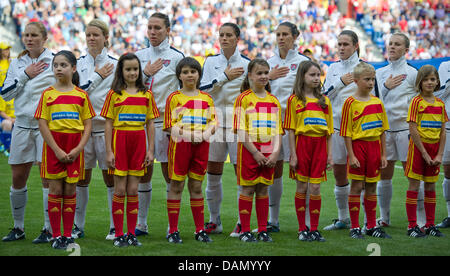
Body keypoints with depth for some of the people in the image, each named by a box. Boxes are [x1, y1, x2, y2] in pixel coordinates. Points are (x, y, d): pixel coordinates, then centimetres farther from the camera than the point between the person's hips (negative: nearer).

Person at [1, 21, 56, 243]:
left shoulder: (55, 61, -1)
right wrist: (25, 75, -5)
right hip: (22, 125, 4)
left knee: (48, 177, -6)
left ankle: (49, 229, 2)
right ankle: (18, 228, 18)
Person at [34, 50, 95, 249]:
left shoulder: (81, 95, 5)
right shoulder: (48, 94, 2)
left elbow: (88, 125, 4)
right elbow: (42, 125, -3)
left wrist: (78, 148, -9)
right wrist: (57, 150, -11)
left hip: (74, 149, 1)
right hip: (53, 146, -1)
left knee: (70, 191, 4)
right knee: (55, 190, 0)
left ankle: (68, 235, 11)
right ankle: (56, 236, 6)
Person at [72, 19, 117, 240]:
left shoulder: (115, 64, 2)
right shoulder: (79, 63, 8)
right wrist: (97, 76, -8)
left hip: (107, 125, -2)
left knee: (110, 176, 0)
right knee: (81, 176, 5)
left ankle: (115, 227, 6)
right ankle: (78, 226, 13)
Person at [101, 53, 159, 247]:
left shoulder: (146, 94, 9)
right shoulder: (114, 94, 2)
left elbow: (150, 124, 10)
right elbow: (108, 124, 1)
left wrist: (150, 150, 4)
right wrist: (109, 151, -5)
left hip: (138, 142, 2)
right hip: (119, 140, -2)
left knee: (133, 190, 4)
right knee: (120, 190, -1)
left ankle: (131, 234, 10)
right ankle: (119, 234, 5)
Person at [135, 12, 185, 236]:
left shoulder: (176, 57, 1)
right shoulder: (139, 56, 12)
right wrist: (145, 73, -4)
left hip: (166, 119, -4)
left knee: (169, 172, -2)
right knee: (142, 173, 6)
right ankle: (141, 224, 13)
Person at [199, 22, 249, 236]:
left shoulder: (247, 64, 2)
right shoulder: (210, 62, 9)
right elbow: (202, 88, -3)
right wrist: (224, 76, -9)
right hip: (215, 120, 3)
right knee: (212, 174, 5)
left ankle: (242, 223, 3)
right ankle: (214, 222, 16)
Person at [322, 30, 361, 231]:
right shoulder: (333, 68, 12)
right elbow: (324, 94, 4)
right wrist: (340, 82, -9)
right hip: (336, 125, 5)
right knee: (338, 173, 9)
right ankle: (343, 219, 19)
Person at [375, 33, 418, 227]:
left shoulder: (412, 73, -1)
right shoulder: (380, 73, 13)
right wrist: (386, 86, -4)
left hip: (405, 128, -4)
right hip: (384, 128, 4)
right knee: (384, 175, 6)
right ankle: (384, 217, 16)